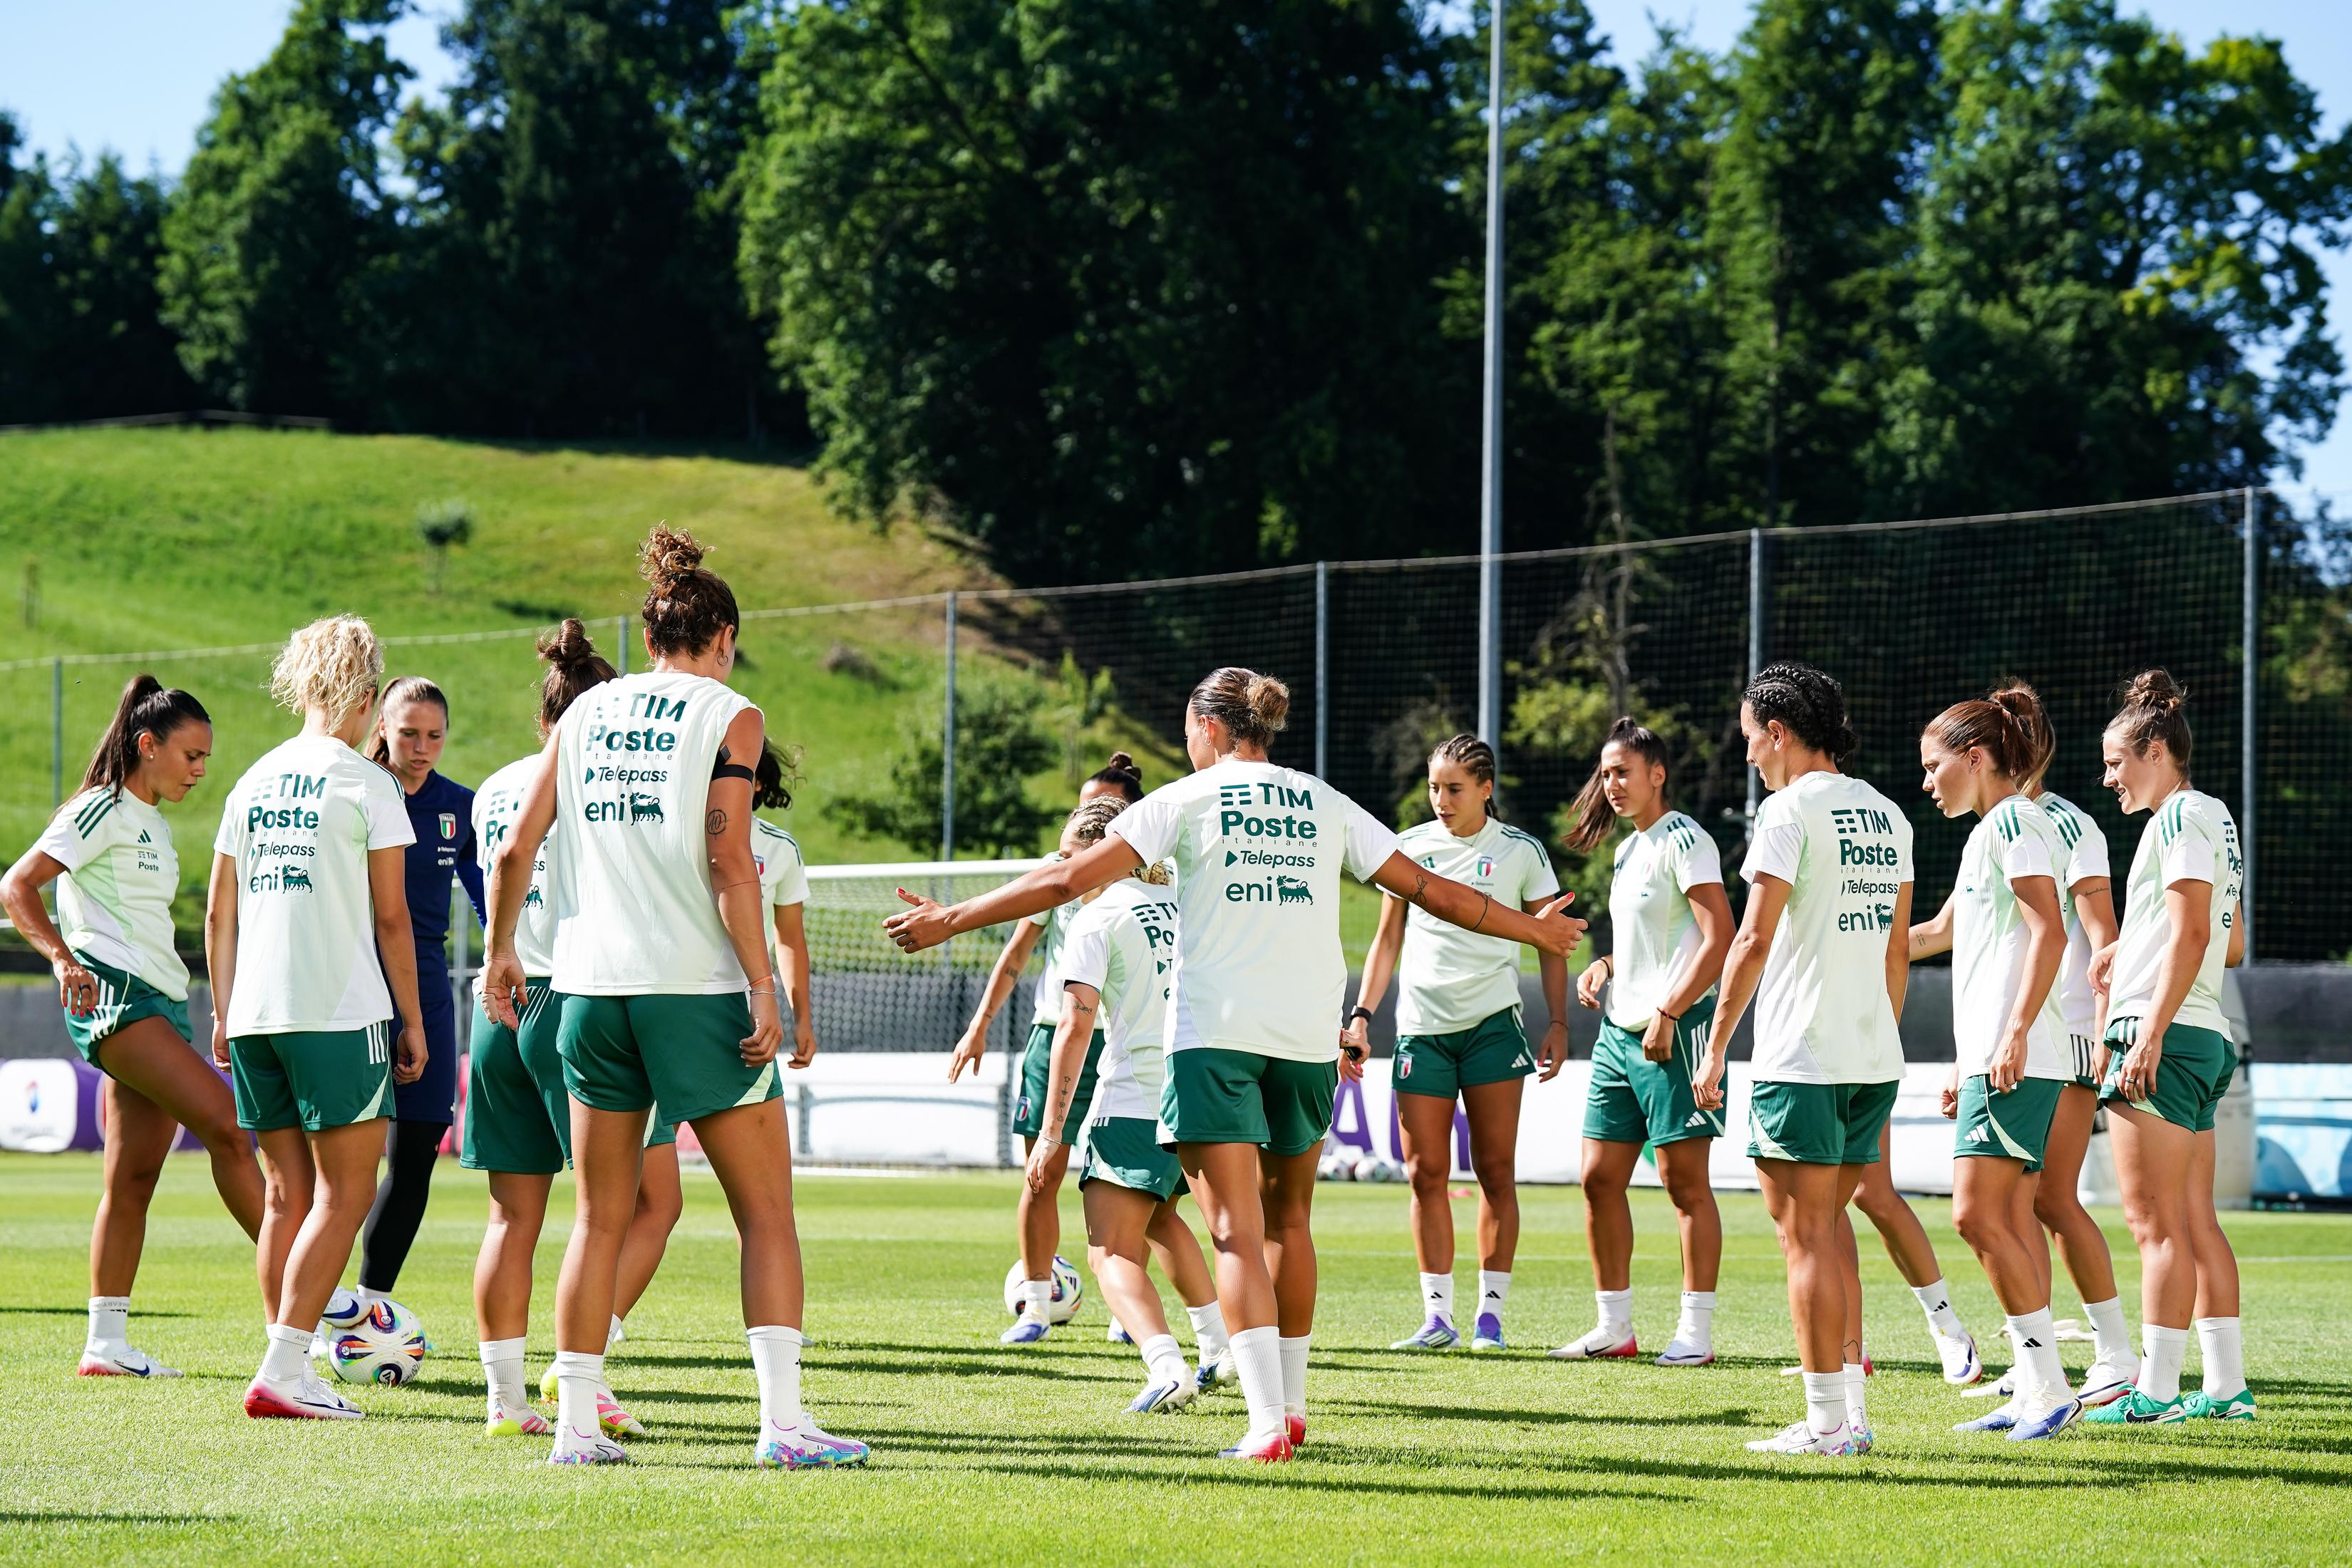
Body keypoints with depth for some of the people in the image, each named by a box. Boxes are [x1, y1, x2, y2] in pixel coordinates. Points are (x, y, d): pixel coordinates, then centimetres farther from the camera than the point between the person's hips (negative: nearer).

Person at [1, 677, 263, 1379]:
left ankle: (107, 1344, 5)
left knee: (134, 1176, 4)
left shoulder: (153, 823, 23)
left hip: (159, 1003, 9)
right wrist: (62, 957, -26)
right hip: (113, 995, -9)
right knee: (225, 1123, -19)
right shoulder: (104, 809, -5)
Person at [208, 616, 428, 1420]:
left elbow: (219, 913, 15)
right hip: (340, 1013, -6)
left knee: (286, 1194, 12)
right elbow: (390, 917, -5)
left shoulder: (254, 782, 12)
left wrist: (224, 1013, 23)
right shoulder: (366, 783, -5)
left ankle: (290, 1366, 11)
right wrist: (412, 1018, 2)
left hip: (255, 1015, 6)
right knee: (345, 1193, -3)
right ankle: (283, 1369, -12)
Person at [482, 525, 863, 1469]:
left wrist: (501, 953, 23)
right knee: (766, 1212, 1)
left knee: (601, 1219, 11)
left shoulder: (586, 711, 11)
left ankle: (576, 1423, 8)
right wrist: (763, 987, -10)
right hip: (697, 989, -4)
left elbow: (516, 849, 9)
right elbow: (728, 862, -12)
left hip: (590, 988, 5)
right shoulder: (729, 715, -2)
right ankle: (782, 1418, -7)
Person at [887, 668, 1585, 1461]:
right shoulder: (1327, 806, 11)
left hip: (1214, 1034, -4)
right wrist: (1534, 929, 31)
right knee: (1288, 1218, 20)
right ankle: (1291, 1404, 28)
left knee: (1236, 1231, -7)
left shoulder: (1187, 799, 1)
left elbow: (1069, 878, -4)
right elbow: (1429, 889, 17)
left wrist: (950, 920, 2)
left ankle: (1268, 1423, -18)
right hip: (1308, 1035, 4)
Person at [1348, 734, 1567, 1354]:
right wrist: (1362, 1014, 5)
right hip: (1420, 1026, 2)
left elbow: (1549, 942, 8)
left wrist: (1558, 1024, 1)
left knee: (1496, 1170, -3)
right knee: (1426, 1172, -2)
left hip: (1493, 1024, -2)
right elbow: (1388, 940, 14)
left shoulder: (1522, 852, 3)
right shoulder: (1409, 847, 8)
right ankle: (1437, 1315, 2)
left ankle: (1490, 1313, 2)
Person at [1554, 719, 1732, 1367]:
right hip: (1618, 1029, 9)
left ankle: (1697, 1330, -1)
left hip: (1674, 1029, -9)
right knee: (1600, 1177, 6)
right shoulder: (1628, 850, 17)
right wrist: (1604, 965, 10)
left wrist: (1666, 1012, -22)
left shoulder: (1683, 840, -10)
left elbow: (1719, 939, -18)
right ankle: (1614, 1325, 13)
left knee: (1684, 1179, -5)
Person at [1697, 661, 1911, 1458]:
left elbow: (1756, 939, -14)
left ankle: (1826, 1421, -3)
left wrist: (1715, 1049, -9)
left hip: (1802, 1060, -8)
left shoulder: (1792, 809, -9)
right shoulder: (1887, 815, 14)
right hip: (1874, 1060, 8)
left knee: (1805, 1234, -3)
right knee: (1825, 1228, 16)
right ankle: (1851, 1413, 14)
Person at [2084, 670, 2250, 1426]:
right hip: (2204, 1039, 10)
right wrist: (2132, 946, 25)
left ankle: (2155, 1392, -11)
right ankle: (2227, 1385, 12)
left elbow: (2191, 937, -18)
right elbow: (2222, 939, 28)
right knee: (2192, 1223, 11)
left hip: (2164, 1035, -10)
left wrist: (2149, 1036, -22)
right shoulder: (2211, 817, 20)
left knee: (2156, 1222, -10)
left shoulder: (2184, 814, -10)